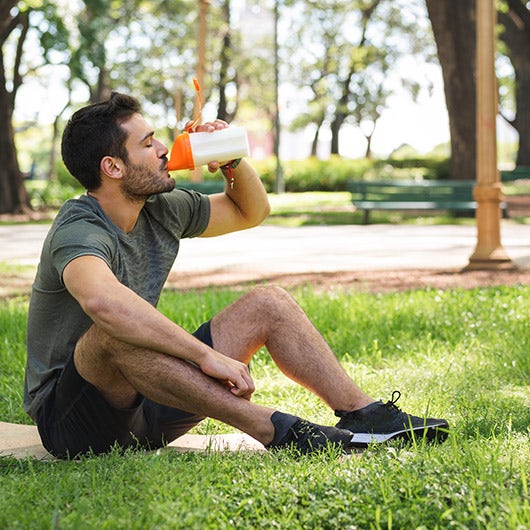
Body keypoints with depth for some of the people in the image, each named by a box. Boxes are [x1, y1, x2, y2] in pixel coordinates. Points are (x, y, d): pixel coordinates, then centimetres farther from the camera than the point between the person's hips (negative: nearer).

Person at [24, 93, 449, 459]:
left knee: (267, 304, 0)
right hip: (72, 419, -8)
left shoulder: (160, 212, 4)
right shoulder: (79, 232, -23)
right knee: (115, 328, -40)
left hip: (144, 406, 8)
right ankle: (277, 432, -39)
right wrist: (207, 355, -46)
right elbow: (102, 300, -48)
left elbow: (251, 211, 20)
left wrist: (234, 163, -2)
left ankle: (365, 415, -9)